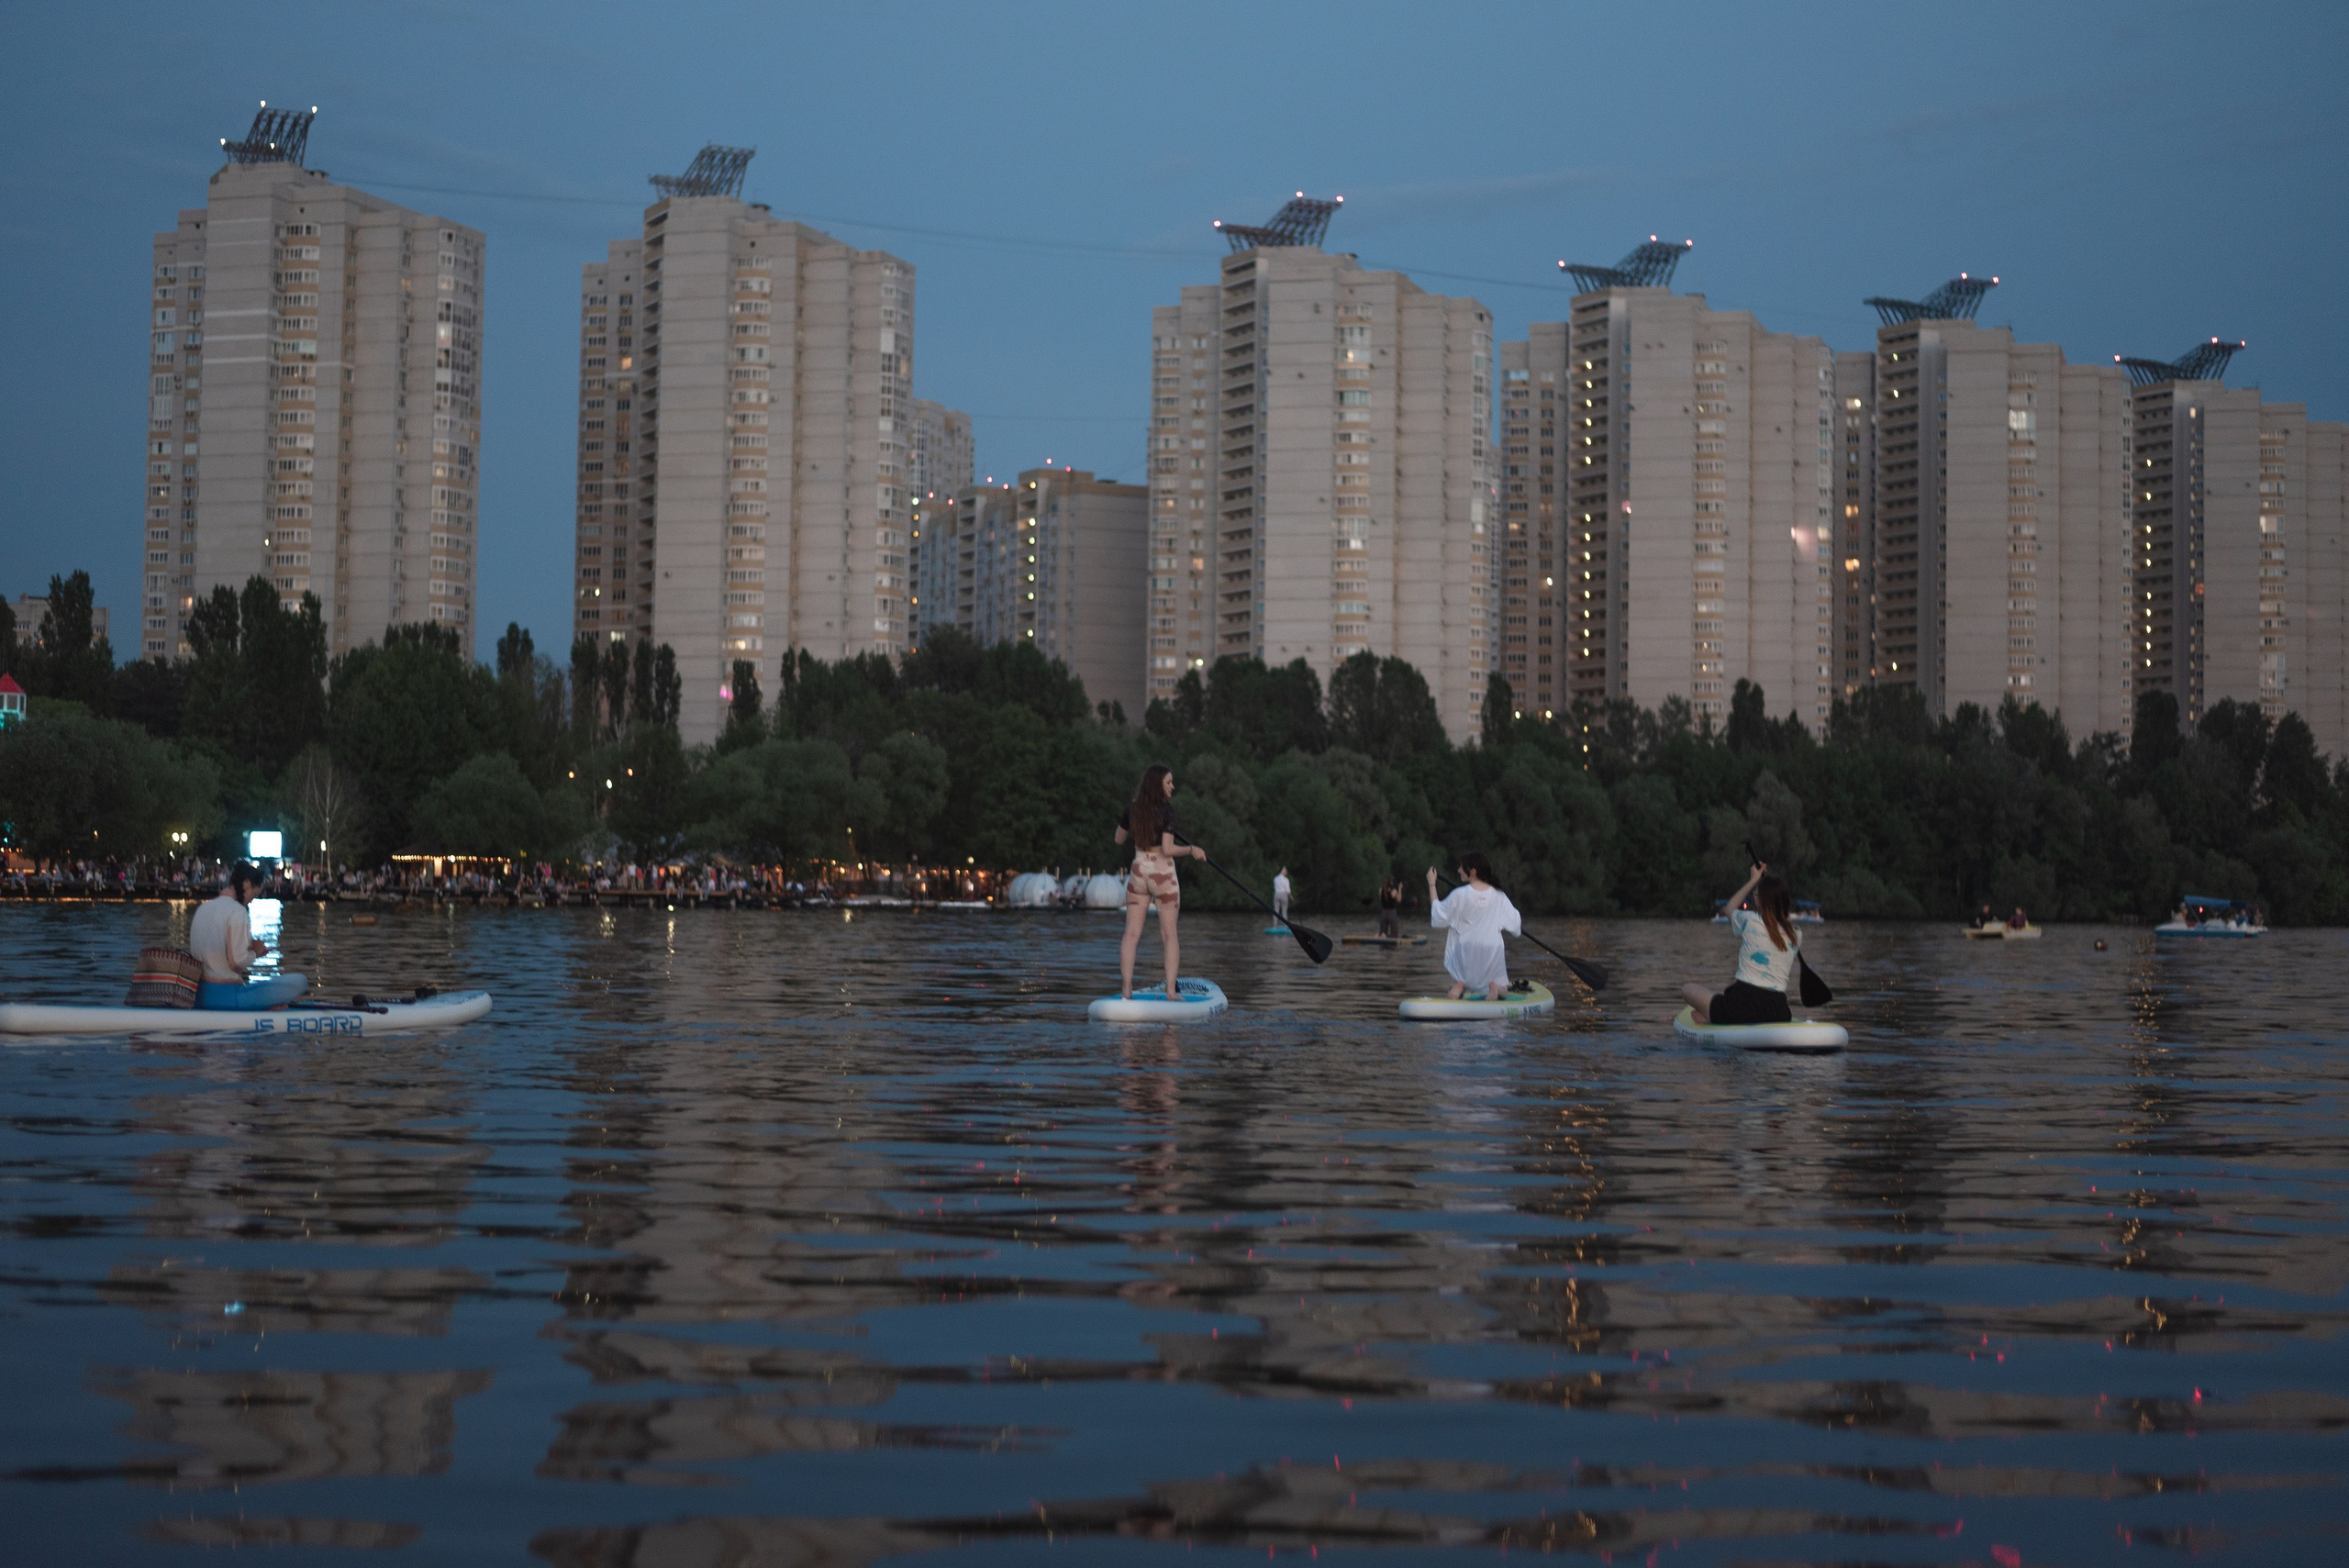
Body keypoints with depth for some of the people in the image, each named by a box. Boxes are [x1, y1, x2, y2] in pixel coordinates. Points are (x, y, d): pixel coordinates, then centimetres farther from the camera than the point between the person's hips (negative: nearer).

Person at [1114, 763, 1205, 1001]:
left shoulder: (1132, 808, 2)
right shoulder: (1166, 810, -14)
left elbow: (1119, 839, 15)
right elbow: (1168, 849, -18)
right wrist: (1192, 850, -4)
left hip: (1138, 872, 4)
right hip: (1163, 873, -4)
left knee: (1132, 934, 4)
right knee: (1169, 935, 4)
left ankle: (1126, 990, -1)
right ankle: (1170, 991, -2)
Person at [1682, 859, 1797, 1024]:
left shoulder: (1749, 920, -5)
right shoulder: (1795, 935, 5)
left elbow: (1731, 907, 22)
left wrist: (1754, 880, 33)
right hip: (1777, 1014, 5)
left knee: (1688, 989, 14)